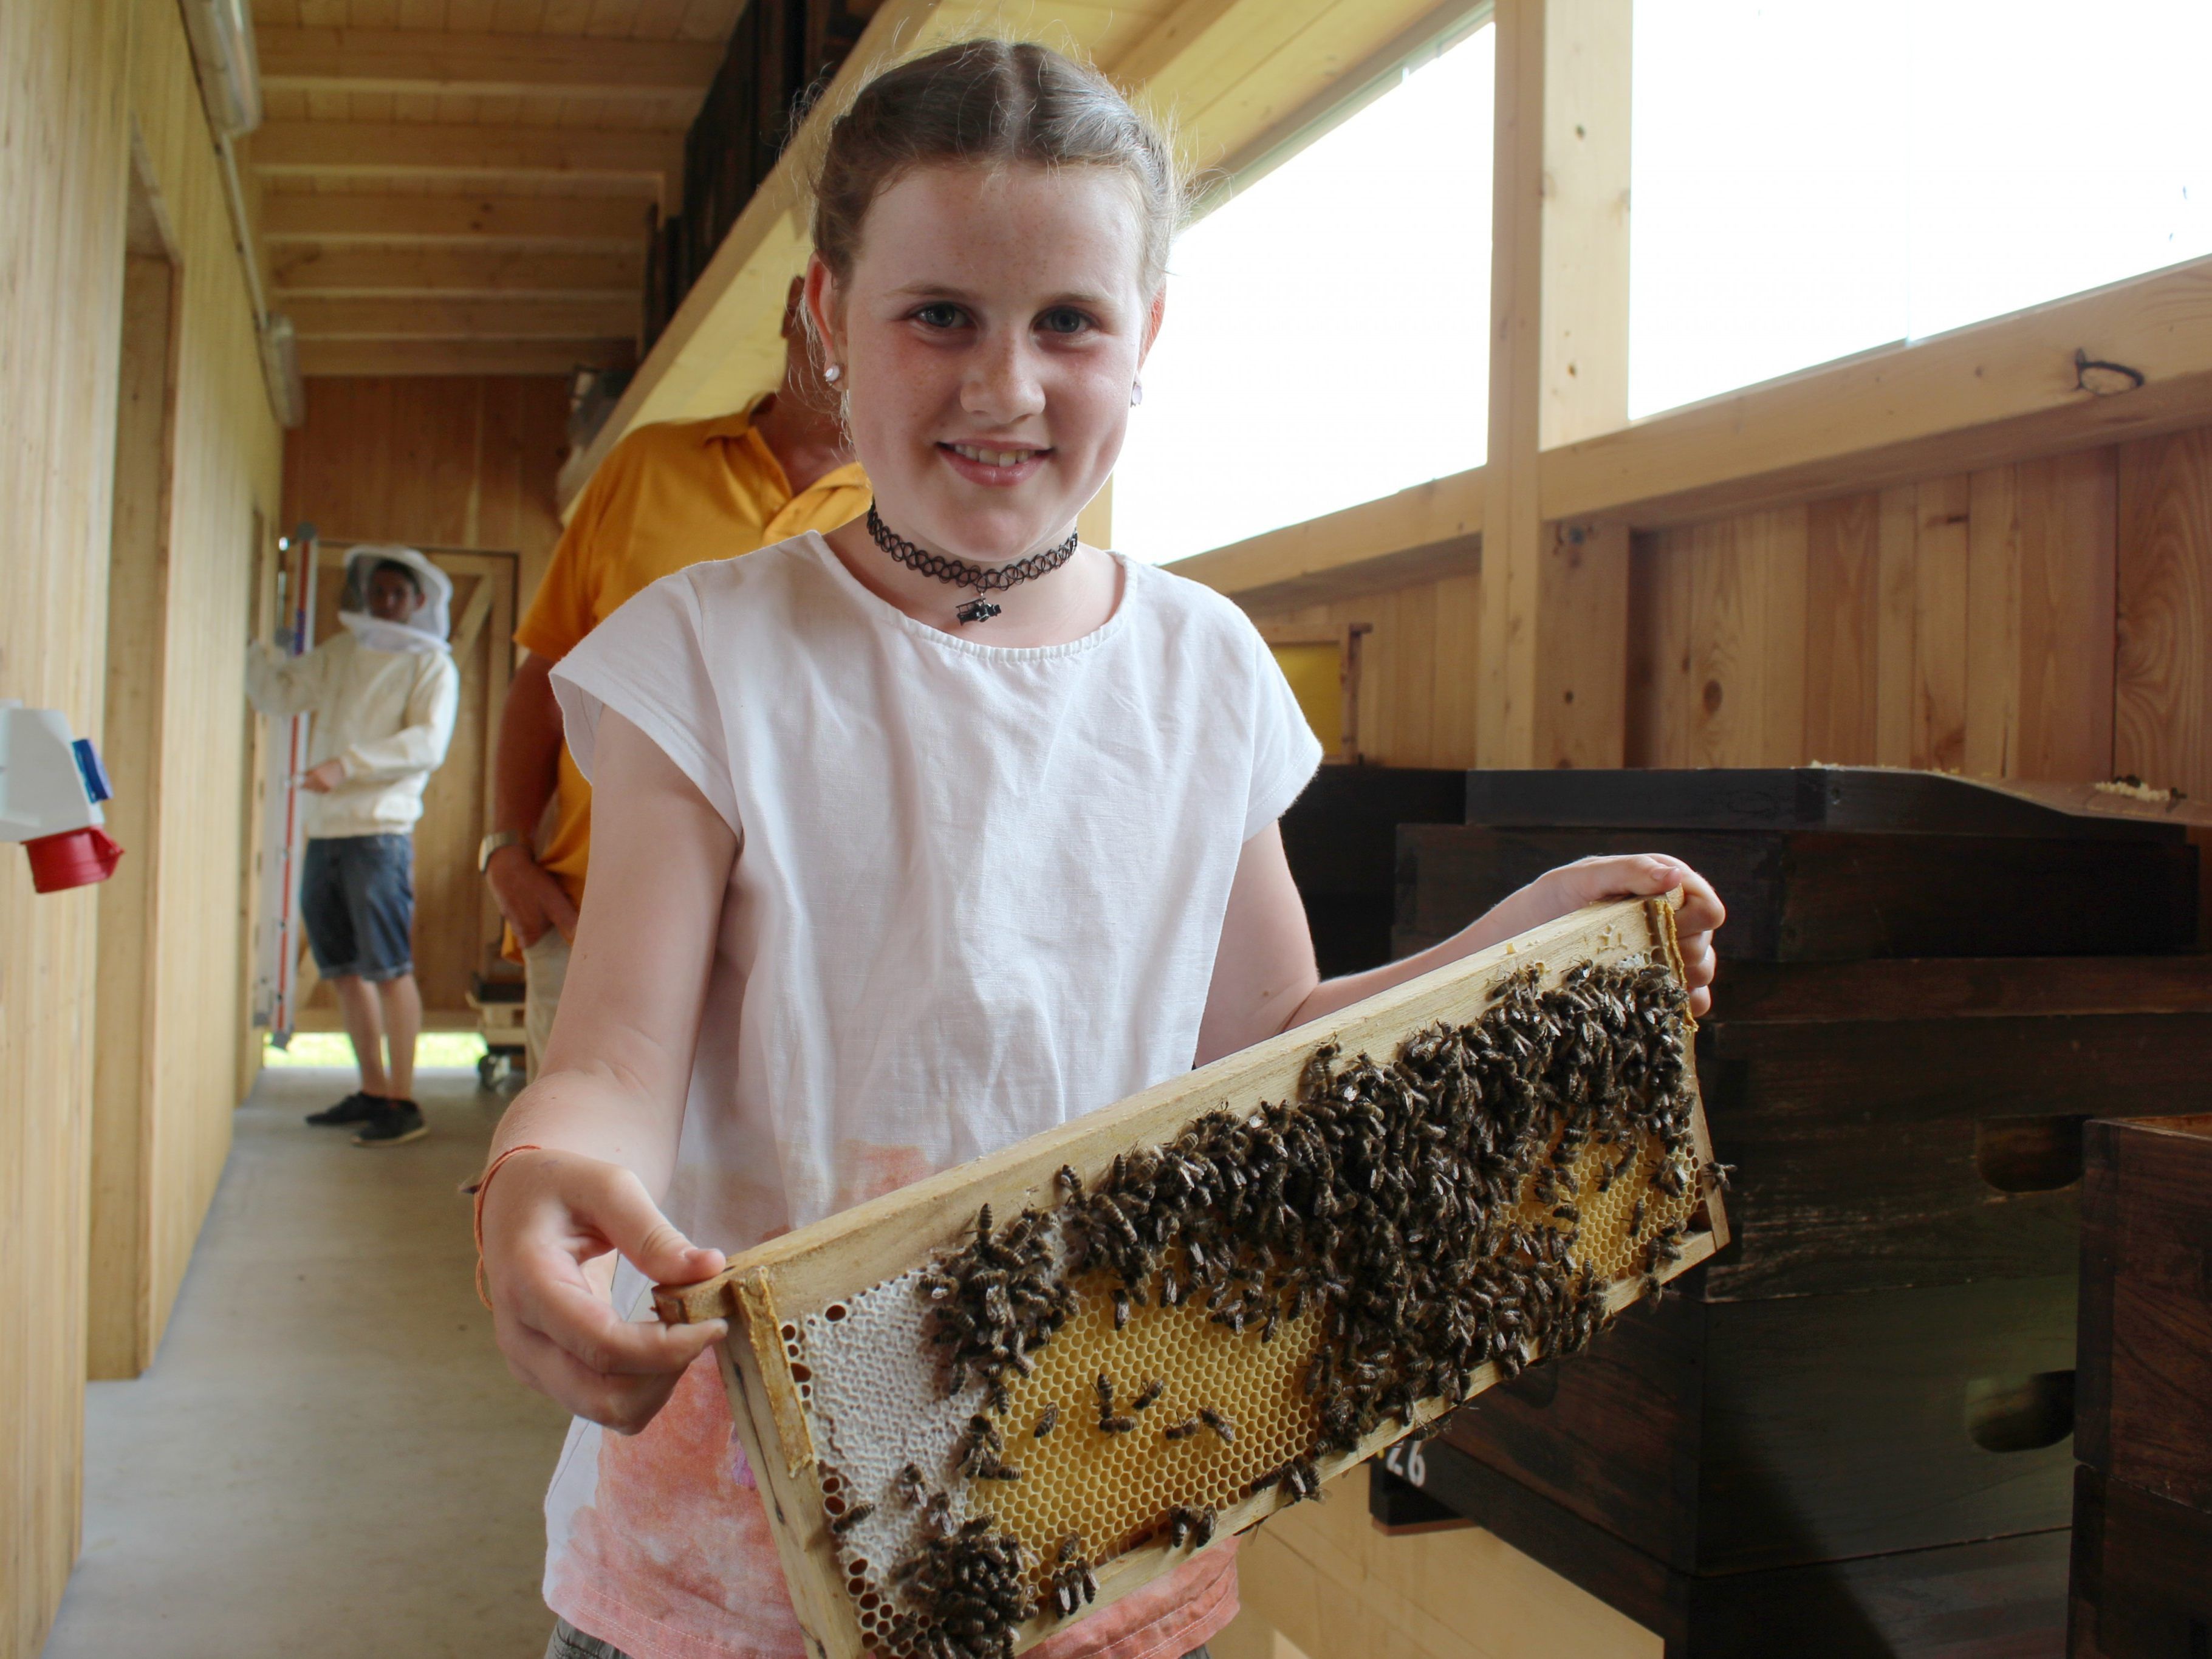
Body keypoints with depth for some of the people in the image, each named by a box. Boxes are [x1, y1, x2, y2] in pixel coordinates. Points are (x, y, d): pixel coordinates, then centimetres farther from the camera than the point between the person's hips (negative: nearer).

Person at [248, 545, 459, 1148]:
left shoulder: (431, 664, 1)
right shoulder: (339, 653, 19)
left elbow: (427, 743, -12)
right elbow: (276, 693, 21)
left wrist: (348, 764, -20)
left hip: (380, 833, -7)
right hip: (324, 832, 7)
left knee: (389, 968, -8)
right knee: (343, 969, 11)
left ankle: (403, 1103, -5)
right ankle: (372, 1090, 22)